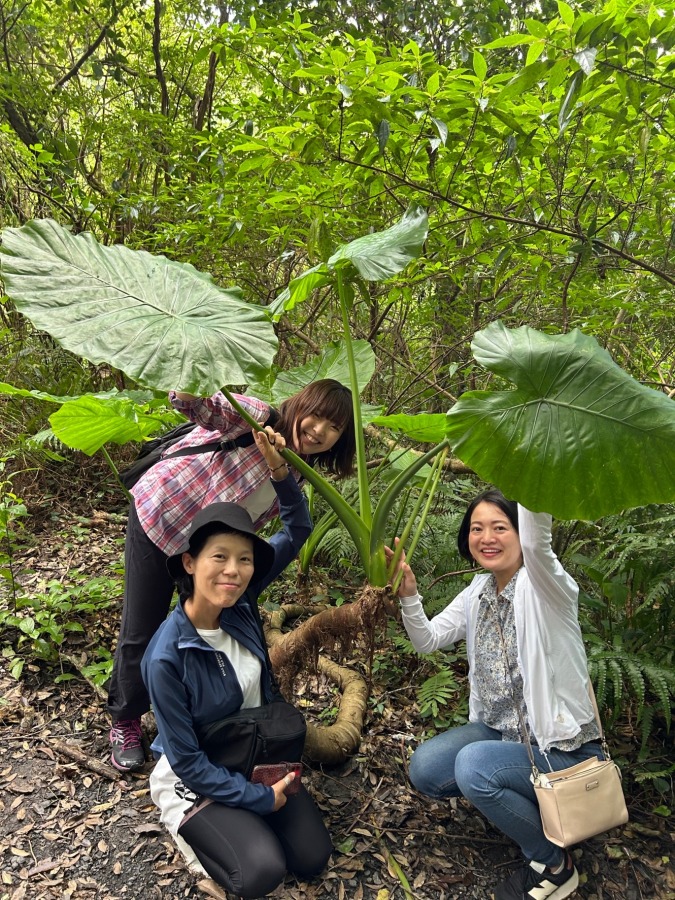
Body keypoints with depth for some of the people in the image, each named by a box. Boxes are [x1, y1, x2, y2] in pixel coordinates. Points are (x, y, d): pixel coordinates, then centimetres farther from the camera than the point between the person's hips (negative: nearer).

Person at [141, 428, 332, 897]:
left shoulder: (240, 602, -15)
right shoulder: (167, 658, -30)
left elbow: (297, 529, -10)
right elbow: (186, 759, -21)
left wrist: (280, 471, -27)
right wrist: (261, 798, -17)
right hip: (198, 776, -5)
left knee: (313, 858, 0)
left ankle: (233, 825, 23)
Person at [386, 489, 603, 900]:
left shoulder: (542, 588, -22)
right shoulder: (479, 592, 1)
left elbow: (538, 541, -45)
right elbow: (428, 639, 0)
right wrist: (408, 595, -19)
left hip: (562, 748, -7)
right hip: (501, 729, 7)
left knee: (473, 765, -28)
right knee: (425, 768, -7)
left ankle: (554, 866, -1)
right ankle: (523, 802, 16)